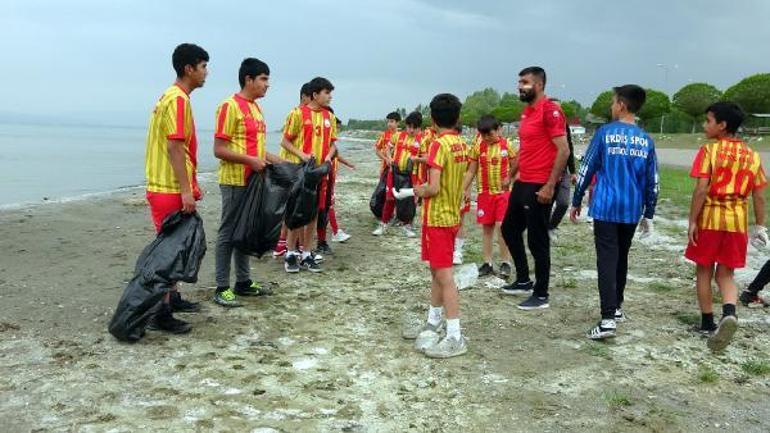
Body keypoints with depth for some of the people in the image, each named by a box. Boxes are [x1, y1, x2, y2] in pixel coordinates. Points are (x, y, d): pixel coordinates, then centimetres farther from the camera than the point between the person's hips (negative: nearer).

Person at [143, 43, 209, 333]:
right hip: (171, 190, -10)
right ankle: (161, 314, -2)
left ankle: (173, 298, 30)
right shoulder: (178, 99, -15)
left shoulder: (172, 97, 17)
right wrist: (186, 190, -23)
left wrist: (190, 185, 25)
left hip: (171, 187, 10)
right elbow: (174, 147, -22)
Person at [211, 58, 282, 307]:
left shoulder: (255, 108, 14)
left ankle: (243, 282, 25)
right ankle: (222, 288, 6)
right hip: (235, 182, -9)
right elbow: (219, 150, -17)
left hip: (253, 181, 9)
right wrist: (251, 161, -22)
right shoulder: (230, 106, -13)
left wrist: (280, 162, 13)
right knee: (229, 233, -2)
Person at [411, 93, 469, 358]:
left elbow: (433, 188, -23)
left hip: (437, 218, -9)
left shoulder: (439, 145, -17)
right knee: (437, 271, 18)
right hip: (453, 216, 9)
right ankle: (433, 324, 29)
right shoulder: (462, 145, 7)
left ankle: (455, 338, -3)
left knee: (444, 275, -6)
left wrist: (420, 191, -3)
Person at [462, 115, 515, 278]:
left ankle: (505, 262, 2)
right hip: (485, 192, 3)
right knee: (487, 228, 8)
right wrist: (463, 189, 2)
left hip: (504, 192, -2)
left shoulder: (507, 145, -4)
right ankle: (487, 263, 16)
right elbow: (471, 171, 7)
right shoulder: (478, 146, 1)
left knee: (501, 226, -10)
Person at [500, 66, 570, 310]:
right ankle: (523, 281, 33)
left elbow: (563, 150, -19)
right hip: (522, 184, 10)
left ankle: (541, 296, 12)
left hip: (539, 187, -10)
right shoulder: (526, 111, 14)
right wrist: (513, 174, 19)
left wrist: (550, 186, -21)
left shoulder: (550, 110, -14)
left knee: (537, 241, -1)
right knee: (509, 229, 18)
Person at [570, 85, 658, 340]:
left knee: (607, 260, -7)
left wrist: (576, 202, 6)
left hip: (606, 208, -4)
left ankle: (608, 319, -15)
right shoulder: (646, 140, 6)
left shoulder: (605, 133, -5)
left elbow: (586, 169, -4)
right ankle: (616, 307, 31)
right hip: (632, 211, 4)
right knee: (621, 258, 19)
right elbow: (652, 181, 8)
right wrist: (649, 214, 17)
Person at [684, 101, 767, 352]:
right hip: (737, 222, 4)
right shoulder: (752, 155, 6)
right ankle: (729, 313, -15)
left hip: (710, 218, -3)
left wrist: (692, 221, -9)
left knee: (704, 271, 12)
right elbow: (759, 196, 7)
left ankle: (707, 323, 18)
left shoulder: (710, 150, -8)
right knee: (725, 274, 11)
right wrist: (760, 226, 15)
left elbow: (701, 190, -14)